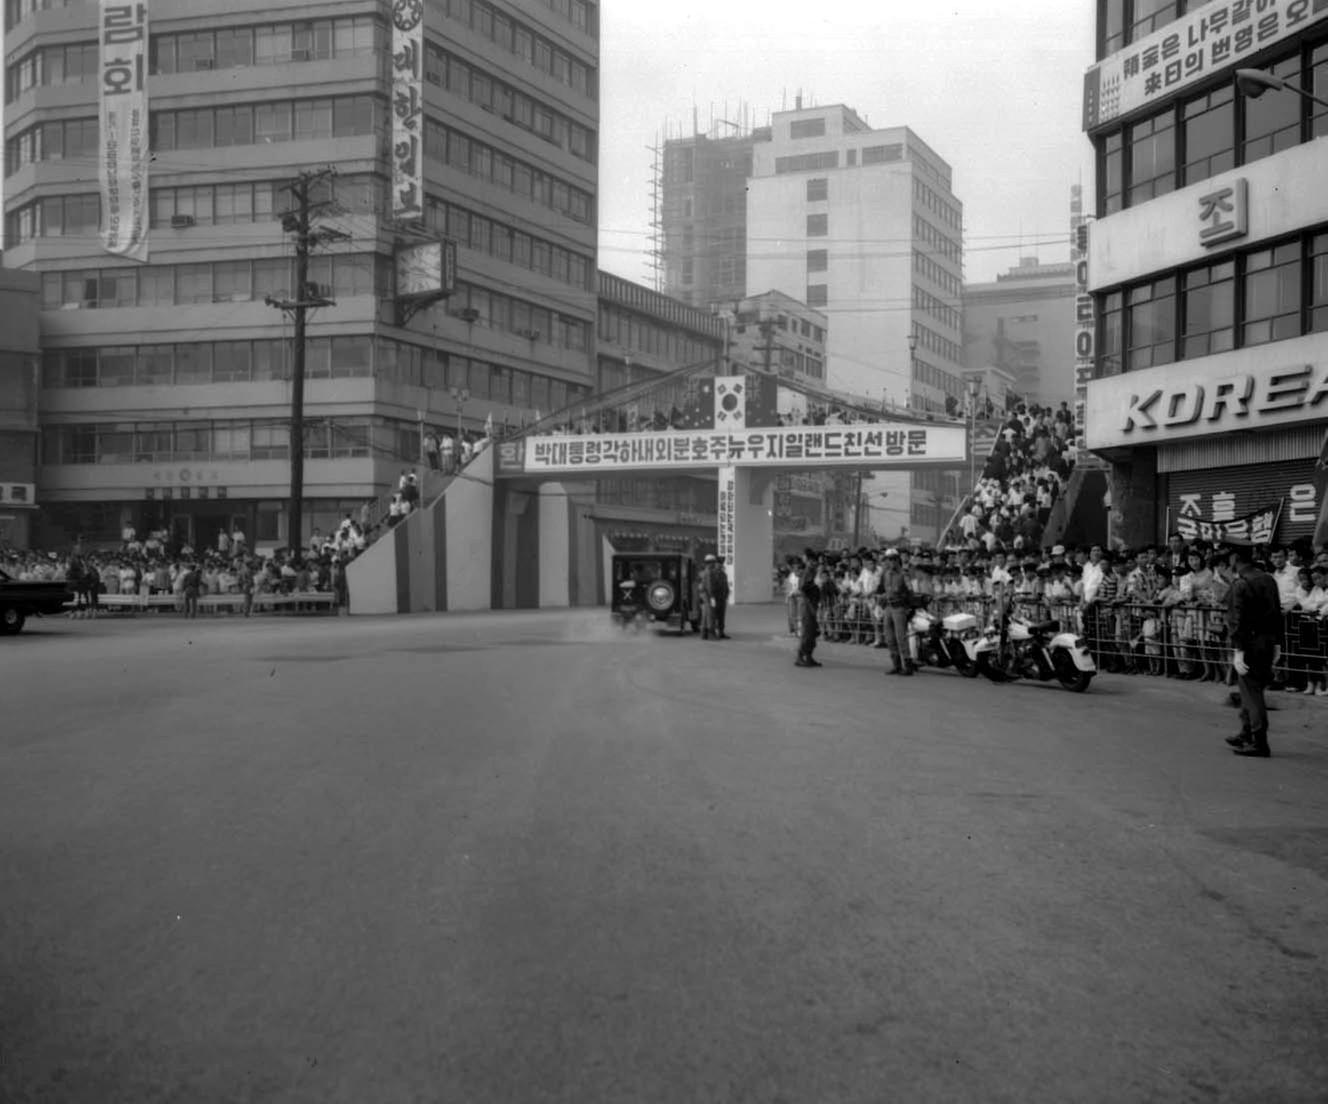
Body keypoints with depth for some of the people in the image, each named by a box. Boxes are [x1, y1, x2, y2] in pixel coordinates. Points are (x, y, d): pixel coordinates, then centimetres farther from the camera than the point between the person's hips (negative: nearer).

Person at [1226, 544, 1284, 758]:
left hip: (1250, 642, -8)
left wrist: (1238, 650, -20)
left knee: (1252, 692, -2)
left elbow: (1238, 619, -18)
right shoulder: (1269, 580, 9)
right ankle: (1247, 734, 29)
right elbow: (1277, 612, 12)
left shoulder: (1240, 584, -14)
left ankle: (1259, 744, -1)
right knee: (1251, 690, 19)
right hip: (1268, 641, 8)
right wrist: (1277, 642, 17)